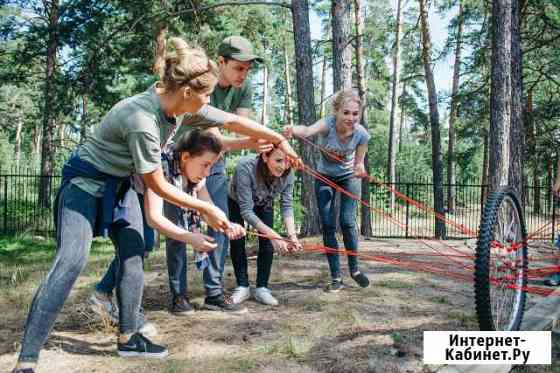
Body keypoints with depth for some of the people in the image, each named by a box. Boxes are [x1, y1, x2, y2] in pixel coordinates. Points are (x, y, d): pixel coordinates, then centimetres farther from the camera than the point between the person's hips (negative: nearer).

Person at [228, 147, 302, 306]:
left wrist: (292, 235, -39)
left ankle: (262, 288, 2)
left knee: (267, 243, -9)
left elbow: (286, 206, -23)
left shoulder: (287, 174, -31)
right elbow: (246, 210, -40)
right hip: (236, 203, -2)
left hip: (264, 205, 3)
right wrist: (274, 235, -47)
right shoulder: (245, 167, -43)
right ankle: (242, 287, 5)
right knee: (237, 242, -9)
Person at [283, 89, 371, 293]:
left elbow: (359, 162, -9)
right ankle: (336, 276, 7)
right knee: (328, 225, -4)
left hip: (348, 177, 0)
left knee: (347, 222, -11)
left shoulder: (362, 134, -23)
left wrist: (359, 169, -34)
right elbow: (308, 130, -53)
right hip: (325, 178, 0)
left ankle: (354, 269, 13)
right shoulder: (328, 124, -30)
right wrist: (293, 130, -75)